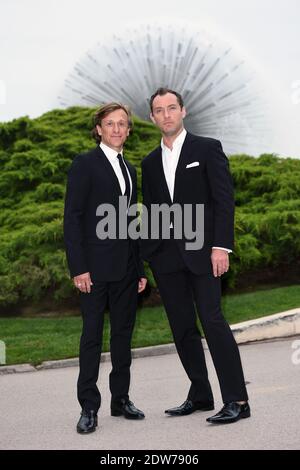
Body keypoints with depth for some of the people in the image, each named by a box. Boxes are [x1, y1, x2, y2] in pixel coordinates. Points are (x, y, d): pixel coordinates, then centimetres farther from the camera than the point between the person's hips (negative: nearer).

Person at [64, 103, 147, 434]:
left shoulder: (130, 170, 17)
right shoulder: (84, 164, -3)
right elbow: (72, 218, -9)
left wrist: (140, 268, 14)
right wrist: (78, 267, -16)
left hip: (126, 267, 6)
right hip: (96, 266, -6)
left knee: (123, 333, 10)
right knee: (92, 335, -1)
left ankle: (120, 399, 20)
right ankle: (89, 408, 5)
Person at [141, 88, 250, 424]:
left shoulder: (207, 149, 2)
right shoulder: (150, 163, 16)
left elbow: (224, 200, -5)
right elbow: (149, 211, 17)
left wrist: (221, 246, -14)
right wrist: (145, 258, 9)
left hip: (200, 250, -5)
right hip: (165, 254, 5)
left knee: (212, 321, -12)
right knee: (182, 328, 7)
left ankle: (236, 400, -9)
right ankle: (200, 395, 17)